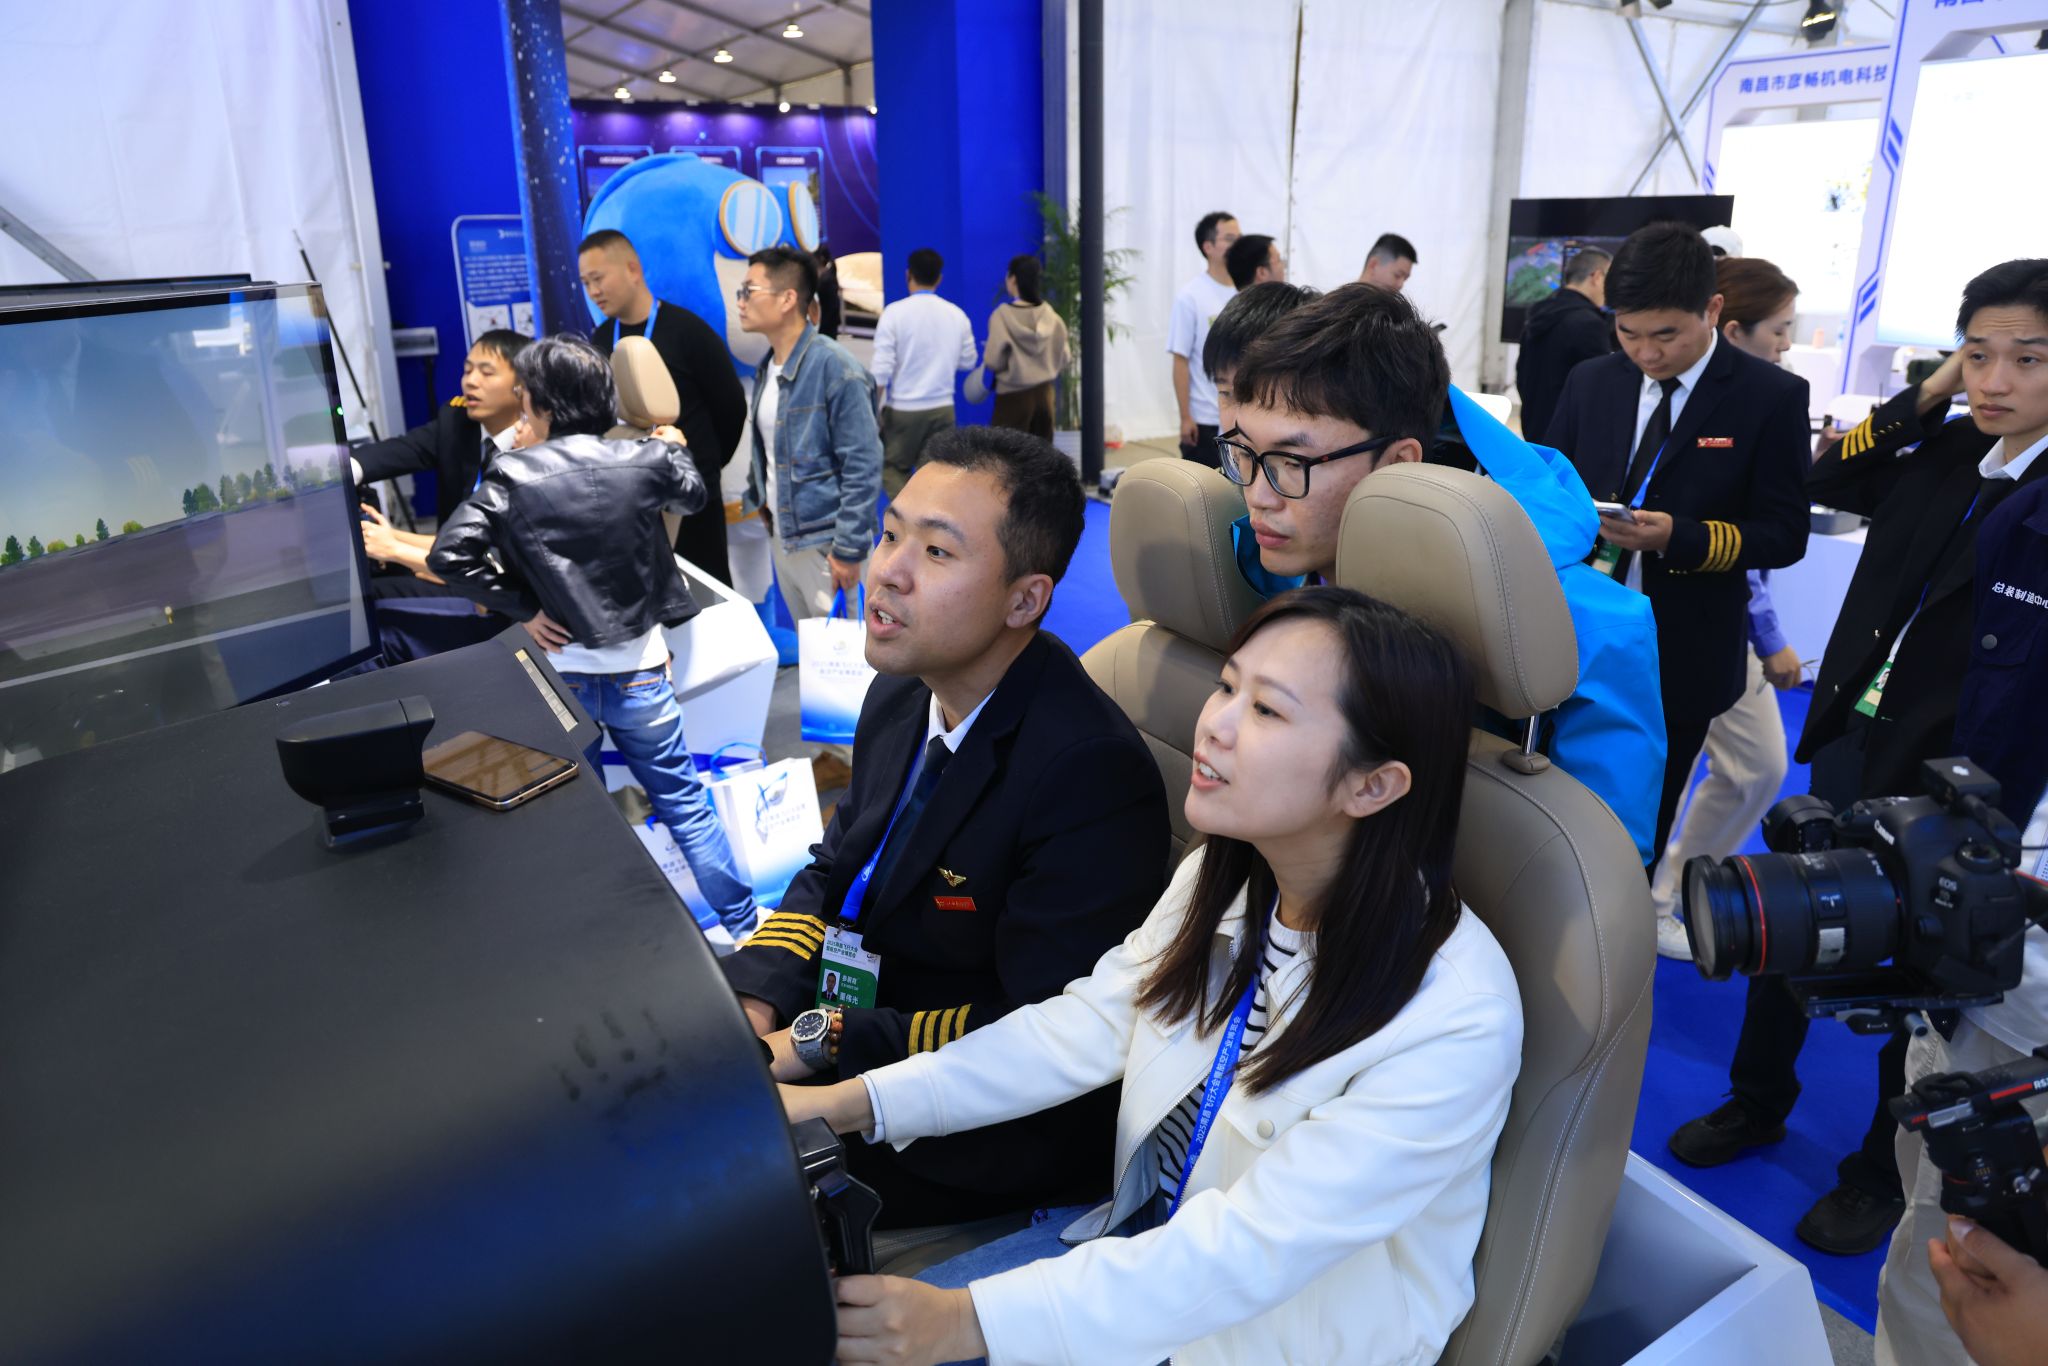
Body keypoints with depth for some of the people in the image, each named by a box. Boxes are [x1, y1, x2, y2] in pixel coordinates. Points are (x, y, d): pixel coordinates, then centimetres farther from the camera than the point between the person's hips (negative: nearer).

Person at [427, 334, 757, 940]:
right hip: (638, 666, 1)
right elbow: (693, 495, 16)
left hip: (561, 669, -1)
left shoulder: (514, 476, -10)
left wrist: (524, 607, -8)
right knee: (684, 800, 13)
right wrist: (674, 448, 36)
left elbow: (448, 554, -18)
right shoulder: (643, 459, -5)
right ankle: (743, 925, 21)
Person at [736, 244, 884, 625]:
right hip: (780, 537, 8)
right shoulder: (767, 368, 9)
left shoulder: (834, 368, -16)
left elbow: (863, 467, -18)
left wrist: (848, 550, -20)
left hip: (824, 545, -8)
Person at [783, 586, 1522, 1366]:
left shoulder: (1454, 1018, -29)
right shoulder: (1225, 880, -9)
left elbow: (1253, 1250, -29)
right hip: (1145, 1239, 5)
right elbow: (1089, 1025, -4)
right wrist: (855, 1103, -12)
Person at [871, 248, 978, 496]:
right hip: (942, 408, 3)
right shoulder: (957, 314, 1)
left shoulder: (895, 312, -10)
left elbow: (882, 368, -13)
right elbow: (968, 361, 12)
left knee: (891, 467, 12)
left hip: (902, 408, -3)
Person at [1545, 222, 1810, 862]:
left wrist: (1678, 538, -23)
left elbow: (1784, 534, -7)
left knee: (1642, 824, 12)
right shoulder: (1590, 383, 5)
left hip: (1682, 656, -2)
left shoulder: (1771, 396, -7)